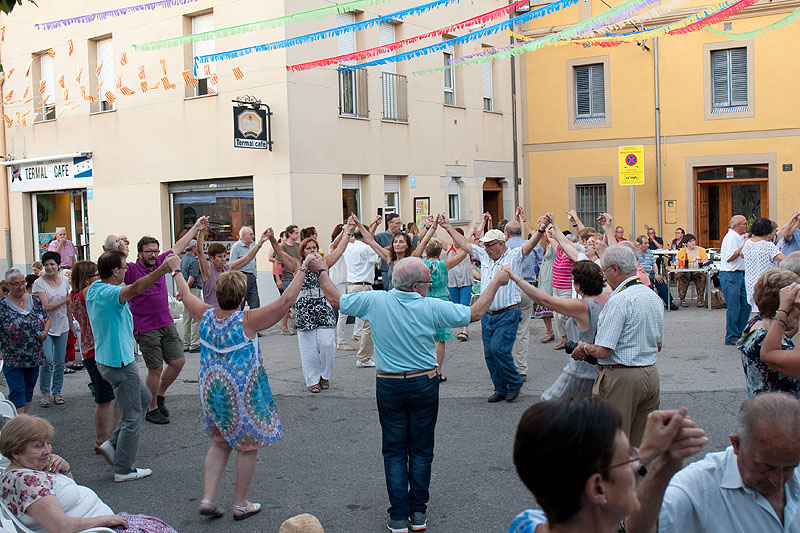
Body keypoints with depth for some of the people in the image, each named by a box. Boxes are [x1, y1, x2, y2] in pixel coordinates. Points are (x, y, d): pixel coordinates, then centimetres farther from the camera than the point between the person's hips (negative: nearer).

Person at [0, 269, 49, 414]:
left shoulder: (35, 300, 4)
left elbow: (47, 319, 15)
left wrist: (45, 331, -5)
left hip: (34, 357, 4)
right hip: (12, 360, -4)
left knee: (29, 390, 15)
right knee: (17, 392, -6)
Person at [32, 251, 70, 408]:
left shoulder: (65, 280, 5)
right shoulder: (39, 283, -9)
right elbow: (46, 307, -16)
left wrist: (71, 323, 16)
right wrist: (65, 299, -13)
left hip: (62, 326, 4)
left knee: (60, 362, 8)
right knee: (47, 361, -11)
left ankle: (57, 392, 20)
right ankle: (45, 393, 6)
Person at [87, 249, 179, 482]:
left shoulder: (94, 289, 4)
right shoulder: (108, 293, -25)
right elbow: (135, 288, -45)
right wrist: (162, 270, -54)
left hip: (106, 359, 10)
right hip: (119, 361, -10)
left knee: (144, 397, 24)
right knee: (132, 416, 3)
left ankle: (112, 444, 22)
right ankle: (123, 469, 13)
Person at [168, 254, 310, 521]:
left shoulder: (206, 315, -5)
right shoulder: (247, 320, -20)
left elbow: (186, 295, 14)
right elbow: (285, 301, -21)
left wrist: (176, 270, 30)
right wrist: (301, 273, -13)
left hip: (212, 393, 6)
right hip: (243, 396, -6)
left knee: (220, 444, 22)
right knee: (248, 446, 10)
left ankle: (209, 498, 16)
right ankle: (241, 504, 20)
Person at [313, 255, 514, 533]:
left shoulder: (375, 301, -11)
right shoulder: (431, 307, -13)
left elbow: (336, 300, 2)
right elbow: (475, 313, -4)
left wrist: (321, 272, 18)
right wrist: (495, 282, 8)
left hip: (389, 386, 1)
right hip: (424, 385, -1)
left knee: (394, 450, 10)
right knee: (421, 450, 13)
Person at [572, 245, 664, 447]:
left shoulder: (619, 301, -18)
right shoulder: (654, 297, 10)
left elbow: (602, 351, -20)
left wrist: (584, 348, -1)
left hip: (622, 379, -9)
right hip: (651, 375, 9)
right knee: (642, 444, 15)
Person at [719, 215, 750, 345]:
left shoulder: (738, 237, 17)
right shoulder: (731, 237, -15)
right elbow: (729, 258, -22)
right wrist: (743, 247, -20)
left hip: (739, 275, 10)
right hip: (730, 275, -10)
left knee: (745, 305, 11)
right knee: (733, 307, -6)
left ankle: (740, 334, 20)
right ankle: (731, 338, 2)